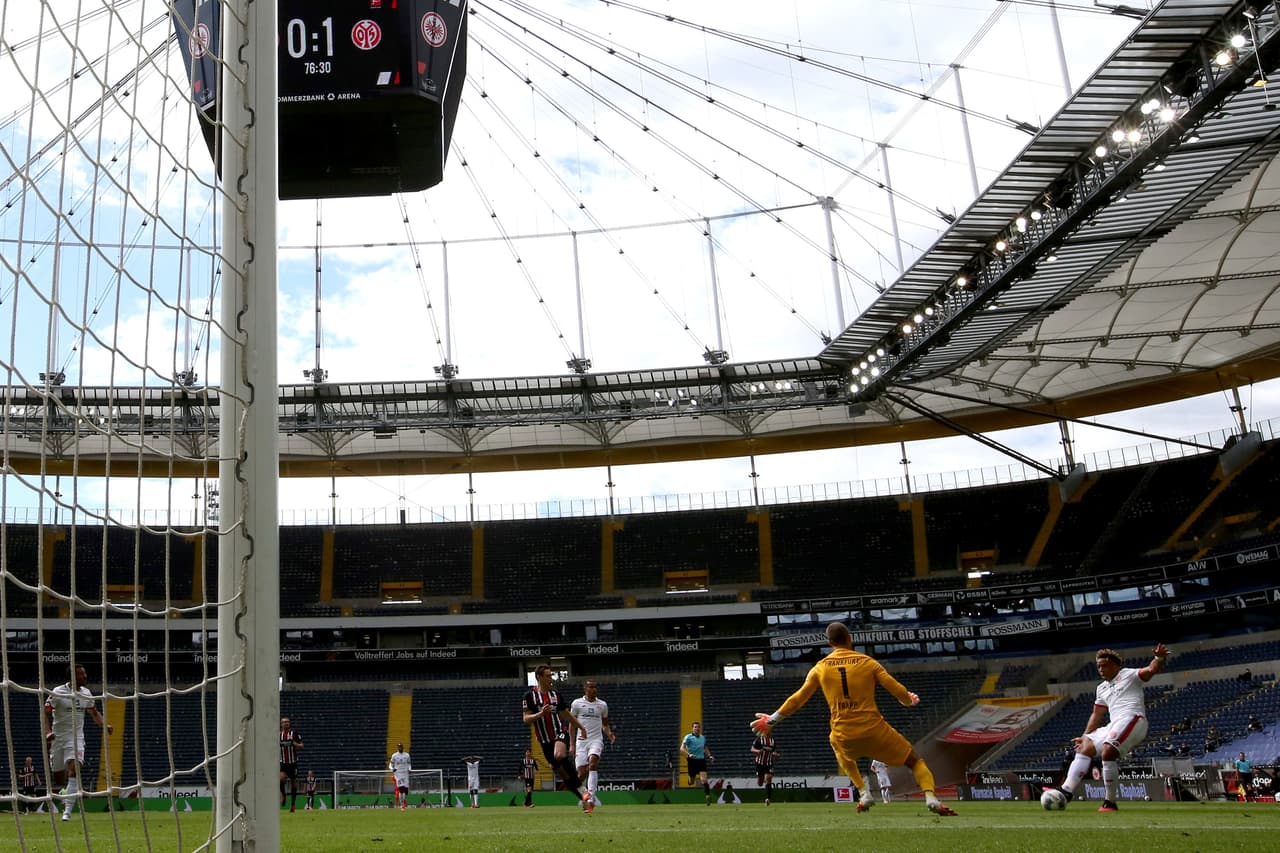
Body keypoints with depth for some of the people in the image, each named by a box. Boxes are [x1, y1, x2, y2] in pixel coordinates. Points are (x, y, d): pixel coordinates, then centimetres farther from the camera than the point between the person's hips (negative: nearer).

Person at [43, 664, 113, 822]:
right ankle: (66, 795, 36)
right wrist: (47, 732, -26)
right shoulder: (58, 692, -10)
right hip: (58, 738, -2)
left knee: (74, 770, -19)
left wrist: (104, 725, 1)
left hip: (76, 738, 2)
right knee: (59, 777, 4)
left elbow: (94, 713, 18)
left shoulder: (86, 693, 4)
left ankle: (67, 811, -20)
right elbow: (45, 713, -11)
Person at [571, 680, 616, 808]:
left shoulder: (602, 705, 10)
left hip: (596, 740, 0)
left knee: (593, 761, -27)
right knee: (581, 773, -5)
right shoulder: (577, 703, 4)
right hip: (581, 740, 0)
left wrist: (610, 735, 0)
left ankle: (591, 794, -31)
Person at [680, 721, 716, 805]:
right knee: (691, 782, 8)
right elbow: (682, 749, -14)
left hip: (701, 760, 2)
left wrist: (709, 756, 13)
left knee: (704, 779, -16)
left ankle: (708, 796, -18)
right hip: (692, 760, -2)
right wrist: (689, 755, -31)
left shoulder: (703, 737, 12)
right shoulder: (688, 737, -5)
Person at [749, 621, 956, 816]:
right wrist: (910, 699, 26)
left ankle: (864, 793, 22)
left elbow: (798, 699, 8)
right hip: (874, 729, -2)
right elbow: (897, 690, 3)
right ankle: (931, 797, -11)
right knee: (915, 760, 13)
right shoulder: (867, 662, 2)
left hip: (843, 735, 2)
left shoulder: (820, 668, 6)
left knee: (842, 752, 38)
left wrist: (773, 719, 19)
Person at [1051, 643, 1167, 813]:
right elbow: (1097, 714, 33)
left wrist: (1159, 658, -29)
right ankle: (1066, 790, -5)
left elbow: (1151, 670, -8)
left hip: (1132, 719, -9)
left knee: (1107, 752, -27)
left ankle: (1110, 802, -22)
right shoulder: (1102, 688, 28)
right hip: (1114, 725, 9)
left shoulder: (1128, 675, 8)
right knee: (1085, 749, 1)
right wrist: (1085, 736, 25)